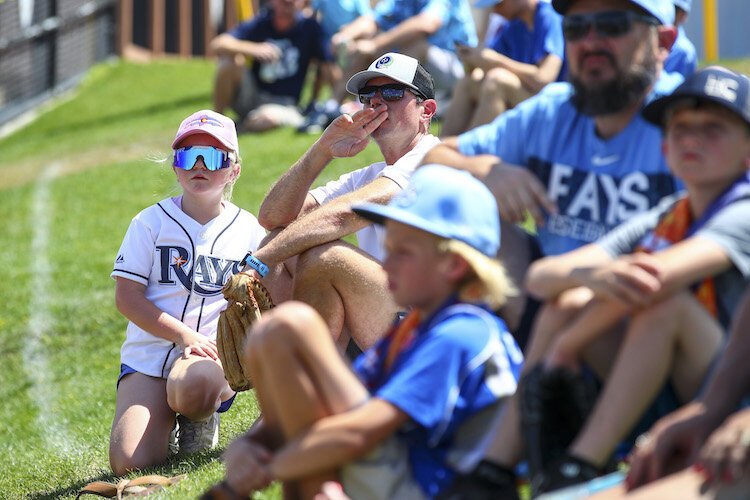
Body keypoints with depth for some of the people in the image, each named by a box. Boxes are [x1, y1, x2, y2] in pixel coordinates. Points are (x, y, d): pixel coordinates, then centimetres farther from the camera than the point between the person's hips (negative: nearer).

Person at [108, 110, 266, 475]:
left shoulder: (248, 230, 9)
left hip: (213, 353, -1)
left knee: (194, 384, -41)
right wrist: (183, 335, -15)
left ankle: (200, 420, -1)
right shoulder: (151, 223, 5)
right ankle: (165, 422, 16)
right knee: (130, 462, -21)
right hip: (148, 355, 1)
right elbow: (127, 297, -2)